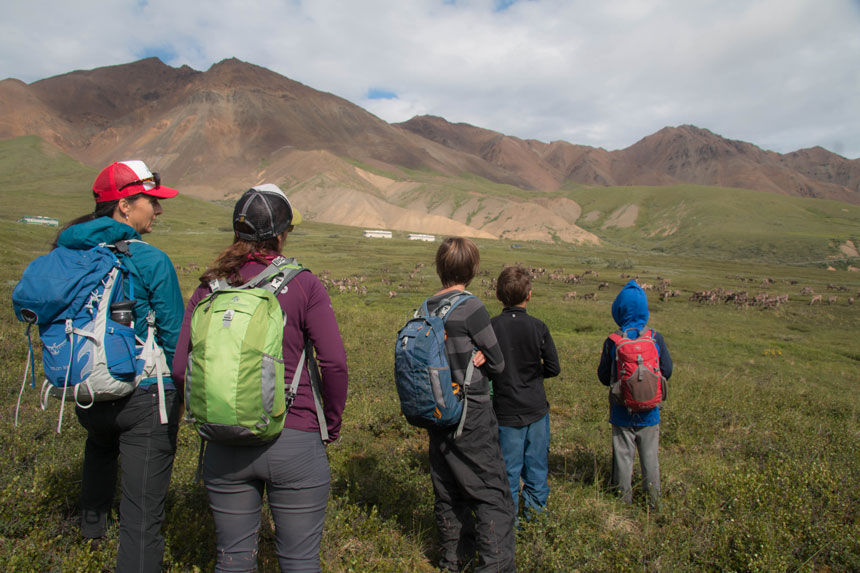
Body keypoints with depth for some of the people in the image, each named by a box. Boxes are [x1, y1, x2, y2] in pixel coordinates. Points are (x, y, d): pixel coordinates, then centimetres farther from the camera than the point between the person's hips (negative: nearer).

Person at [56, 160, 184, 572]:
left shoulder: (69, 254, 2)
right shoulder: (149, 260, -17)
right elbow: (173, 334, -13)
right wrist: (180, 390, 3)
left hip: (86, 394, 8)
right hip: (144, 397, -7)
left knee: (100, 443, 41)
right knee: (142, 512, 2)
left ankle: (92, 522, 59)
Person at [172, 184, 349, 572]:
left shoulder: (210, 288, 2)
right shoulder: (303, 285, -8)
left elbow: (181, 367, -1)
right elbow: (334, 362, -14)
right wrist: (332, 424, 0)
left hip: (226, 446, 4)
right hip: (294, 442, -3)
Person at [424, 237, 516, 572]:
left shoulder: (425, 310, 3)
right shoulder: (470, 308, -16)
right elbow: (498, 363, -9)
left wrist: (469, 360, 1)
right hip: (471, 417, -7)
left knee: (449, 494, 19)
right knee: (493, 496, 5)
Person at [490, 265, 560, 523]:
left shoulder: (491, 327, -13)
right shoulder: (538, 327, -11)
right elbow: (554, 368, -5)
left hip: (507, 411, -1)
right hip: (536, 408, 1)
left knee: (509, 464, 11)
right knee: (536, 459, 18)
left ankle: (508, 514, 21)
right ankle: (535, 504, 33)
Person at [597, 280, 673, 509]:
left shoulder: (612, 342, -14)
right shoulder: (657, 338, -10)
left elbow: (604, 376, -7)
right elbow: (667, 371, -1)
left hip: (622, 412, -1)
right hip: (649, 412, 2)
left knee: (623, 456, 12)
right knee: (650, 456, 17)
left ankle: (625, 501, 23)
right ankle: (654, 501, 29)